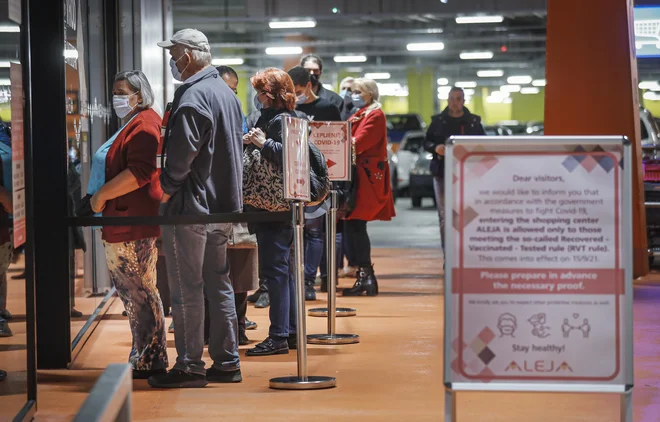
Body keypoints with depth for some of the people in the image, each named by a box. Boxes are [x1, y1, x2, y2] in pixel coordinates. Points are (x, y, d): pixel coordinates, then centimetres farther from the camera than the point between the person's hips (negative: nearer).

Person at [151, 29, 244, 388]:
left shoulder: (193, 98, -17)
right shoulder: (227, 93, 13)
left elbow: (181, 156, -22)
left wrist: (167, 188, -7)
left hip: (189, 208, -9)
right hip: (223, 204, 9)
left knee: (186, 290, -3)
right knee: (218, 284, 13)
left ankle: (189, 366, 1)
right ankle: (226, 362, 16)